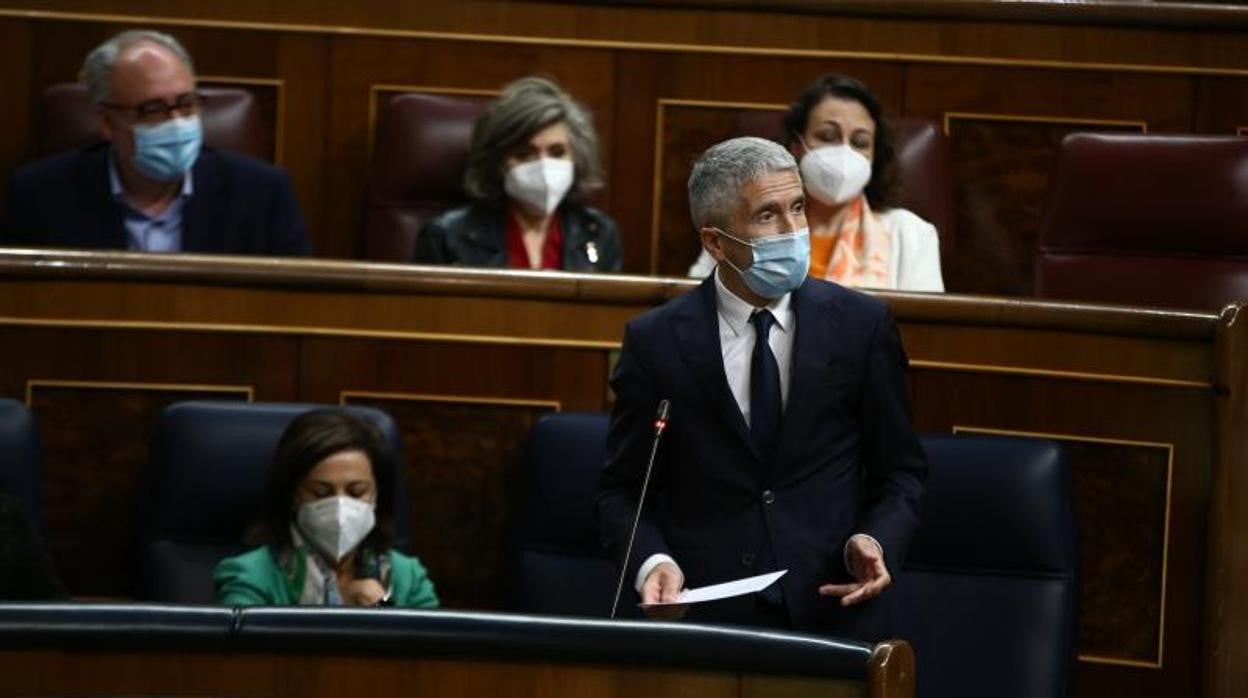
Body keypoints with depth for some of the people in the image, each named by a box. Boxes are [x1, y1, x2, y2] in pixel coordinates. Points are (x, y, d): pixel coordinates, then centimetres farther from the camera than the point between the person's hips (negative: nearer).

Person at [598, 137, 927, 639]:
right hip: (704, 615, -1)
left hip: (832, 612, 1)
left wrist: (875, 542, -7)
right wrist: (651, 562, -10)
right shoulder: (655, 342, 3)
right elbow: (622, 491, 9)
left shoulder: (862, 325, 6)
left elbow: (899, 473, 13)